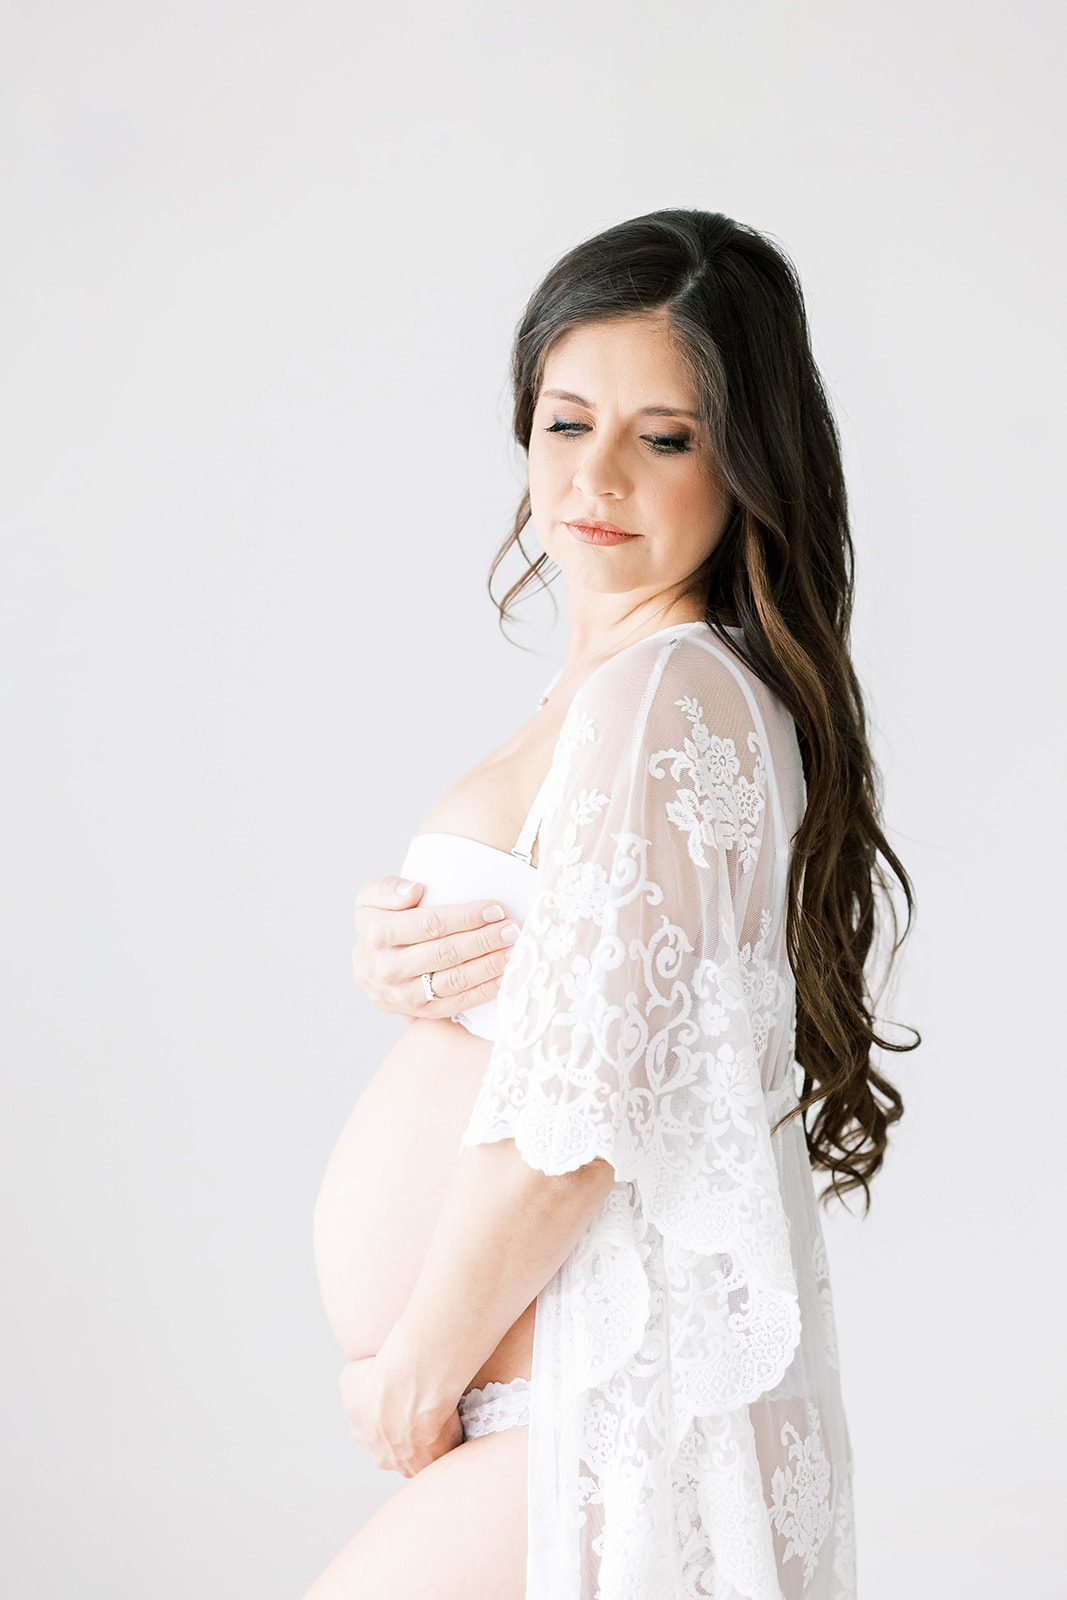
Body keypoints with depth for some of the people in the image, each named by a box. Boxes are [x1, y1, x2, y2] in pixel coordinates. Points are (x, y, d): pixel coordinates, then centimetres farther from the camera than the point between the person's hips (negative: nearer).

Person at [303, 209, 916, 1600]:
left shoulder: (660, 693, -20)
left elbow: (571, 1124, -24)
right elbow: (524, 984, 14)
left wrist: (417, 1368, -10)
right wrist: (393, 954, -8)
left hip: (600, 1416, -9)